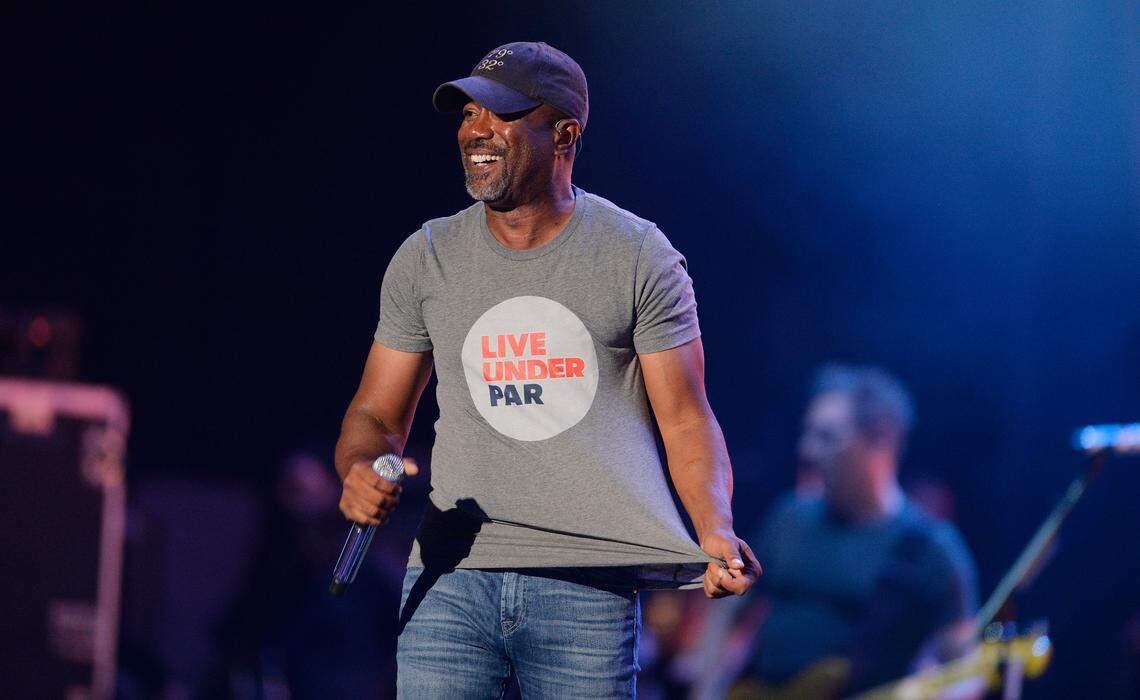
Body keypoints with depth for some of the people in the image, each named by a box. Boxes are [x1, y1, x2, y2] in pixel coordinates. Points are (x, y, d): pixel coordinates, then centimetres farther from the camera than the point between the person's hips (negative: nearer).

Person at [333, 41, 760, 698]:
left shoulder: (638, 255, 1)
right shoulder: (426, 258, 8)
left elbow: (687, 420, 0)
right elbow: (378, 415, 12)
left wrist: (716, 529, -18)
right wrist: (362, 470, -11)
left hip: (588, 586, -2)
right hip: (451, 577, 2)